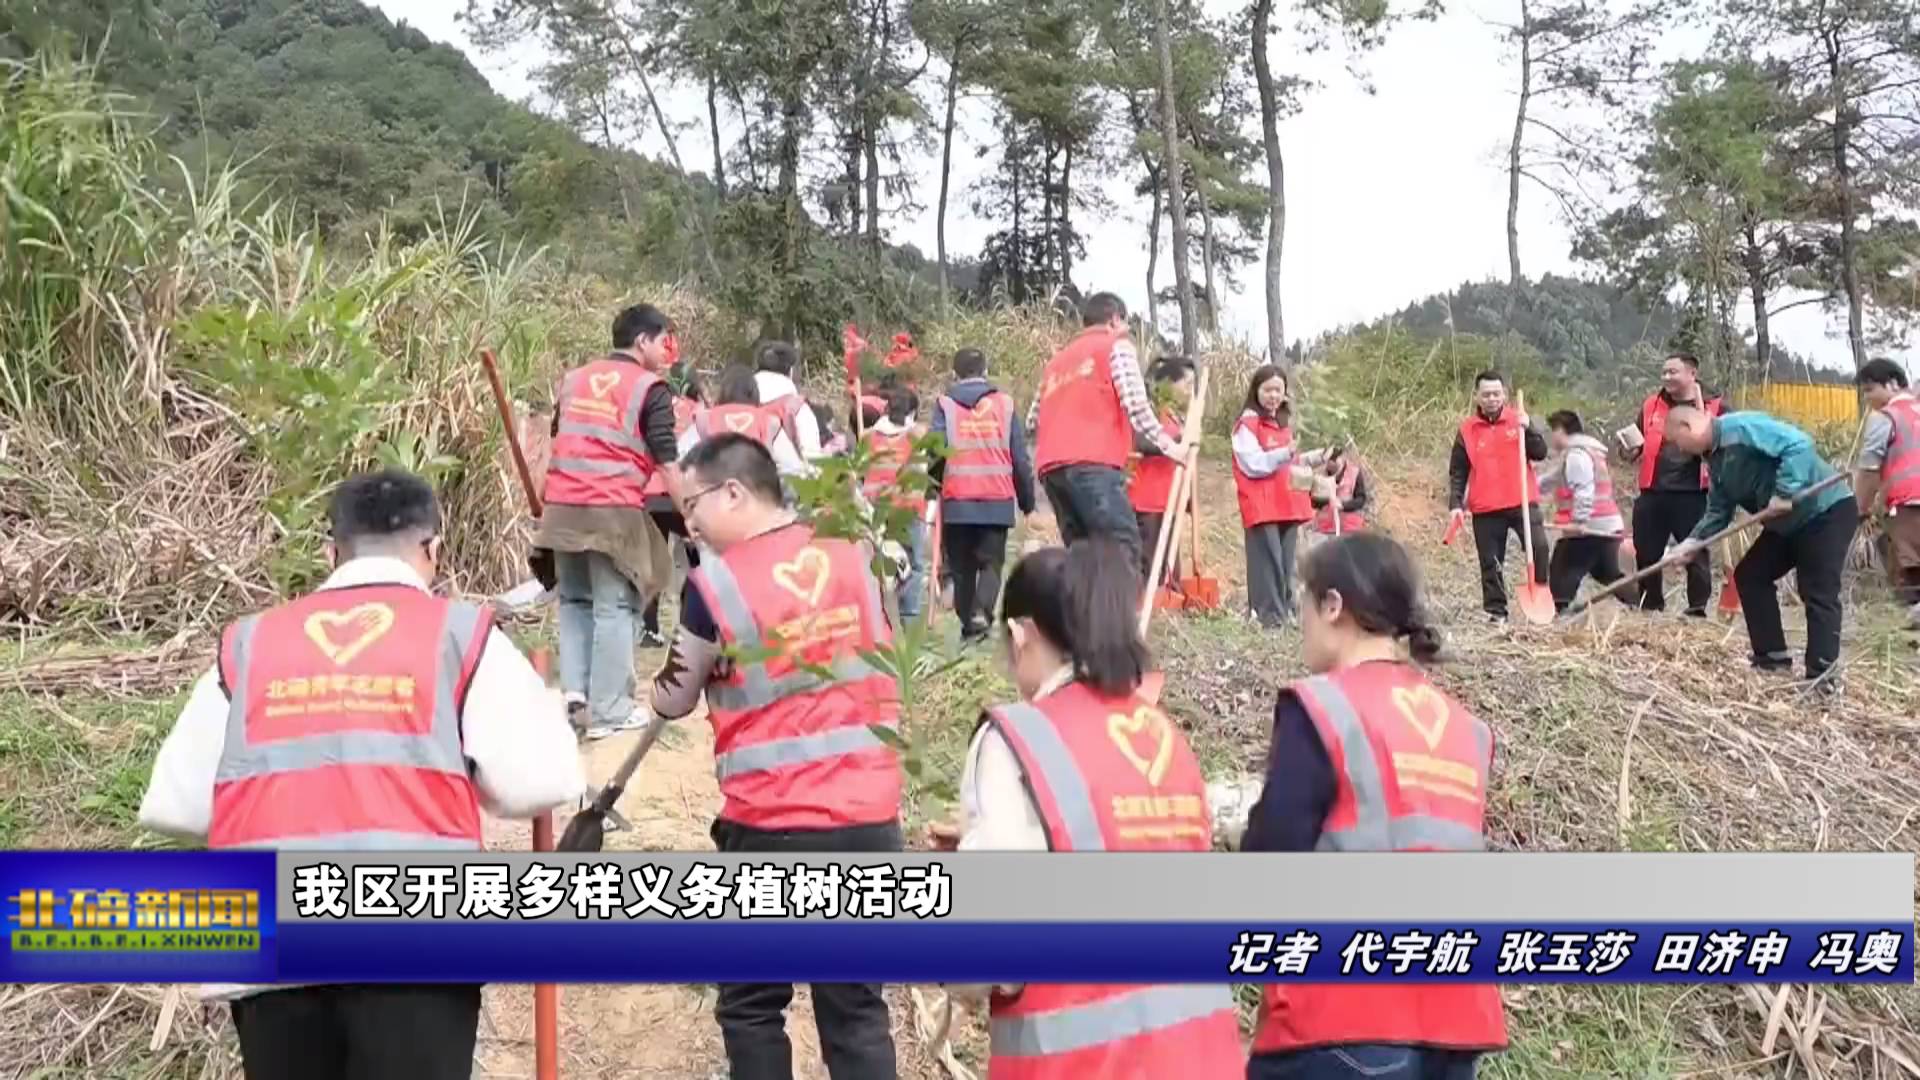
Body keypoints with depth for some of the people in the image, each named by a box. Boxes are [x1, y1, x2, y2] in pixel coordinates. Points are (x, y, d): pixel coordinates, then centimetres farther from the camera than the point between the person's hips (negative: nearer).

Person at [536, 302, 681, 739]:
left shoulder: (574, 378, 17)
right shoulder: (650, 388, -2)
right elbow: (665, 460, -6)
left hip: (563, 506, 6)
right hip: (614, 510, -6)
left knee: (574, 599, 19)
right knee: (615, 608, 0)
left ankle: (575, 691, 8)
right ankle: (609, 711, 2)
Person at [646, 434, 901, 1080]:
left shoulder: (713, 582, -10)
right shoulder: (852, 554, 3)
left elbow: (672, 703, 4)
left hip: (771, 827, -4)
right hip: (871, 816, 4)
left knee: (751, 1007, 15)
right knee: (857, 1008, 12)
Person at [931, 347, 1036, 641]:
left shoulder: (946, 405, 1)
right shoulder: (1004, 403, 5)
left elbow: (936, 453, -7)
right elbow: (1021, 458, 4)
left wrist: (933, 485, 11)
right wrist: (1027, 499, 12)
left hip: (957, 501, 0)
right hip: (998, 500, 0)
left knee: (962, 566, 12)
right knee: (991, 562, 6)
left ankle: (968, 624, 10)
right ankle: (982, 612, -17)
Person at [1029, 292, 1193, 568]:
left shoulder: (1058, 359, 30)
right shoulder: (1116, 346, 11)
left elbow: (1034, 418, 25)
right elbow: (1135, 404, -4)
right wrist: (1170, 446, 2)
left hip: (1052, 466, 7)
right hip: (1093, 464, -7)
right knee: (1123, 548, -13)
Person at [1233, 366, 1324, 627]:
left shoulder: (1284, 424, 20)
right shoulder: (1247, 424, -5)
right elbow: (1253, 464, -15)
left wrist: (1316, 458, 13)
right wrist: (1286, 454, -26)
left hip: (1288, 504, 8)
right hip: (1261, 506, -7)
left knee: (1286, 562, 8)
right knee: (1268, 561, -10)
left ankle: (1286, 611, 13)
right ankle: (1269, 615, -9)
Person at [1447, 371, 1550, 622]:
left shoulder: (1518, 420, 5)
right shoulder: (1467, 430, 4)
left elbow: (1540, 453, -1)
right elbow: (1457, 472, 6)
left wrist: (1528, 429, -15)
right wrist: (1456, 503, -4)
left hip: (1522, 502, 0)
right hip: (1485, 509, 1)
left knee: (1539, 546, -14)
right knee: (1490, 562, 3)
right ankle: (1495, 610, 12)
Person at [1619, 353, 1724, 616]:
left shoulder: (1714, 408, 2)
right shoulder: (1651, 404, 12)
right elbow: (1638, 441, 20)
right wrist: (1631, 451, 2)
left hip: (1693, 495, -4)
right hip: (1652, 493, 4)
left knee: (1696, 555, 1)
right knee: (1646, 555, 9)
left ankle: (1697, 610, 9)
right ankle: (1650, 609, 23)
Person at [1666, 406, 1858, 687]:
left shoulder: (1742, 427, -23)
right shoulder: (1715, 458, 8)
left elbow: (1798, 444, -33)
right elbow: (1719, 511, 11)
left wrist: (1785, 493, -33)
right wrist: (1694, 541, -3)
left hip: (1828, 511, -10)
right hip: (1788, 521, 10)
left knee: (1818, 593, -12)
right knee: (1750, 576, 10)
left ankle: (1820, 677, -10)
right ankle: (1773, 657, 17)